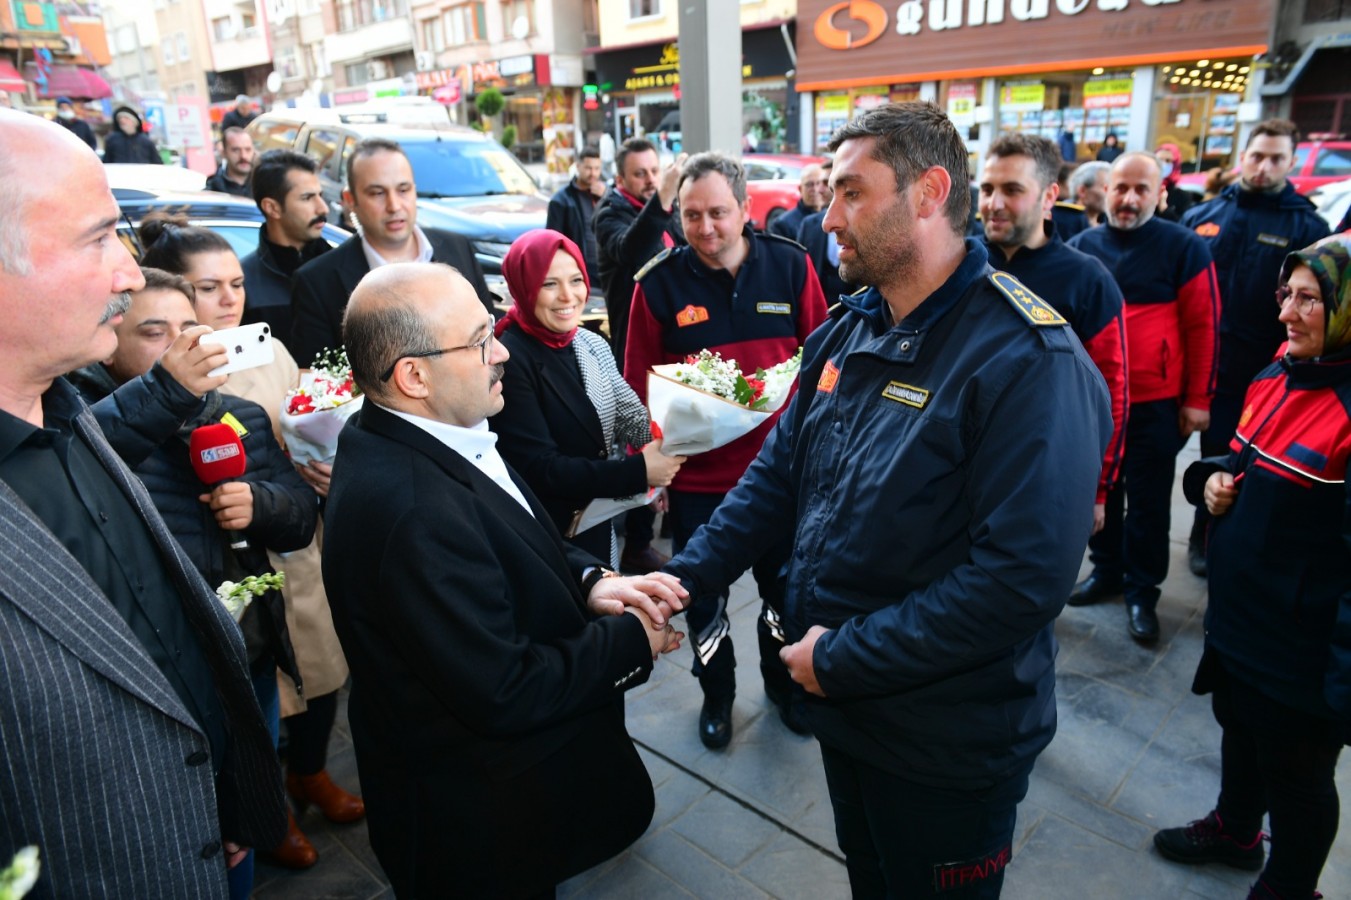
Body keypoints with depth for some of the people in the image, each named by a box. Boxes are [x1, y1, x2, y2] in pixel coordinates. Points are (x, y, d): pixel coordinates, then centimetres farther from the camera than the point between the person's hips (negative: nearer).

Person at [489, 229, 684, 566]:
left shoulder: (592, 344, 0)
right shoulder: (509, 360, -21)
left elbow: (631, 417, -1)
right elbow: (540, 469, -23)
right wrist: (638, 472, -27)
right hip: (545, 540, -6)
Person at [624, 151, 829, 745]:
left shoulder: (791, 265, -4)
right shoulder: (658, 282, -7)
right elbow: (640, 384, -2)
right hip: (695, 476, -1)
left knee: (784, 588, 18)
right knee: (702, 597, 15)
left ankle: (783, 684, 44)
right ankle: (716, 695, 40)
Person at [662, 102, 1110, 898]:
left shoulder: (1030, 361, -25)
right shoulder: (845, 333, 0)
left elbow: (1025, 577, -30)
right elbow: (780, 474, 5)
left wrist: (842, 660, -23)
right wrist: (687, 577, -5)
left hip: (949, 745, -6)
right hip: (844, 711, 7)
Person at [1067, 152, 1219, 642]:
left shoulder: (1184, 247, -6)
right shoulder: (1081, 246, 3)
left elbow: (1202, 326, -4)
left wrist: (1198, 399, -6)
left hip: (1155, 402, -3)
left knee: (1147, 500, 7)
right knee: (1099, 490, 16)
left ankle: (1142, 591, 23)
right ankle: (1106, 570, 34)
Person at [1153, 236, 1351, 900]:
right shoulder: (1275, 377, 1)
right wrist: (1214, 477, -6)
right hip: (1236, 618, 8)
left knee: (1295, 776, 15)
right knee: (1238, 730, 29)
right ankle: (1234, 831, 54)